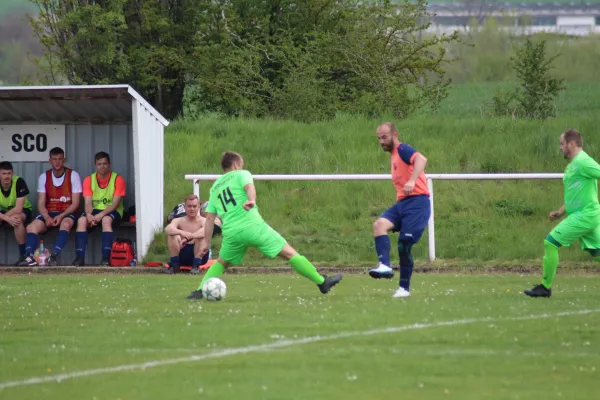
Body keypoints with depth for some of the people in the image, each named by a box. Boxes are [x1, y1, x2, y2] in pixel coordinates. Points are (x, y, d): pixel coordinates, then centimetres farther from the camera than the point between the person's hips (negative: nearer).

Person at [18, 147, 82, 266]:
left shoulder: (73, 176, -3)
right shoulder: (44, 177, 5)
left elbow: (75, 203, -6)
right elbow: (41, 203, 2)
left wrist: (61, 216, -22)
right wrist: (47, 217, -20)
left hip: (67, 213, -3)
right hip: (49, 213, 3)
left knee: (65, 224, -39)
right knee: (31, 227, -25)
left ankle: (54, 256, -50)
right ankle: (30, 257, -38)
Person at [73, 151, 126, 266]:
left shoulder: (118, 179, -5)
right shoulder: (89, 180, 4)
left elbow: (115, 203, -13)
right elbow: (88, 202, -5)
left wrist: (101, 214, -28)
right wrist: (89, 214, -28)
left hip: (112, 212, -3)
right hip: (95, 211, 3)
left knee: (106, 220, -37)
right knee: (82, 220, -28)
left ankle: (106, 257, -40)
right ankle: (80, 257, -33)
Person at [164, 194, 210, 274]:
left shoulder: (203, 221, -2)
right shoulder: (179, 221, 4)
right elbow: (167, 229, -20)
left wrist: (188, 238, -42)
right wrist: (182, 233, -41)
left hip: (199, 255, -2)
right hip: (182, 254, 2)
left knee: (201, 235, -28)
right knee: (172, 235, -21)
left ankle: (196, 265, -21)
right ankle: (174, 264, -14)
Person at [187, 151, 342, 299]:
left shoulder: (215, 187, 23)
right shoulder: (241, 174, 9)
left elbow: (210, 217, 19)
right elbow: (249, 187, -15)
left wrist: (206, 241, 20)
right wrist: (252, 201, -35)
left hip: (231, 232, 5)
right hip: (252, 225, -5)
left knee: (221, 263, 26)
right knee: (289, 253, 1)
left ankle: (200, 290, 6)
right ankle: (322, 282, 4)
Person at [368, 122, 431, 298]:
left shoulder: (403, 150, -6)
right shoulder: (394, 154, 21)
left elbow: (421, 159, -28)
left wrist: (412, 181, -41)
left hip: (417, 202, -8)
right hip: (402, 203, 8)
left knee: (404, 245, -9)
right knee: (379, 224, -19)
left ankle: (404, 287, 4)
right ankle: (385, 266, -29)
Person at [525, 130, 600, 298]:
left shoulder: (582, 162, -13)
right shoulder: (572, 165, 19)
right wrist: (560, 212, 18)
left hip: (585, 215, -10)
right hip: (586, 215, 10)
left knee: (550, 242, -7)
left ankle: (545, 287, -1)